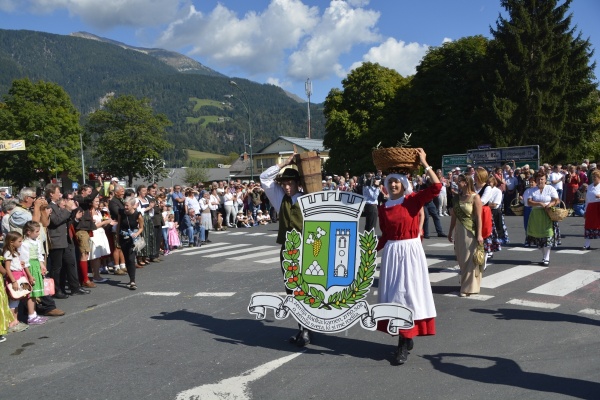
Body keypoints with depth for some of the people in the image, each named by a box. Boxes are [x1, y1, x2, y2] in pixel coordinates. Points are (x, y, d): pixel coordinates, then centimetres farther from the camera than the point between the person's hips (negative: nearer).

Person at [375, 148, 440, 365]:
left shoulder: (413, 200, -3)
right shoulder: (383, 208, 7)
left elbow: (437, 186, -16)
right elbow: (385, 235, 12)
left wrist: (424, 164, -16)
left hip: (411, 250, -4)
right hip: (391, 252, 4)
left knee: (408, 291, -4)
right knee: (393, 293, 6)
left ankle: (404, 342, 2)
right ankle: (405, 338, 19)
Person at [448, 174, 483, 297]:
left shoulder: (475, 197, -9)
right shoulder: (457, 197, 8)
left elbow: (478, 217, -12)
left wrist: (479, 234, -16)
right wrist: (450, 232, 14)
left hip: (470, 231, -6)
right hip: (458, 231, 6)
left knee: (469, 259, -1)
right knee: (461, 259, 11)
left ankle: (468, 287, 8)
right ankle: (464, 283, 26)